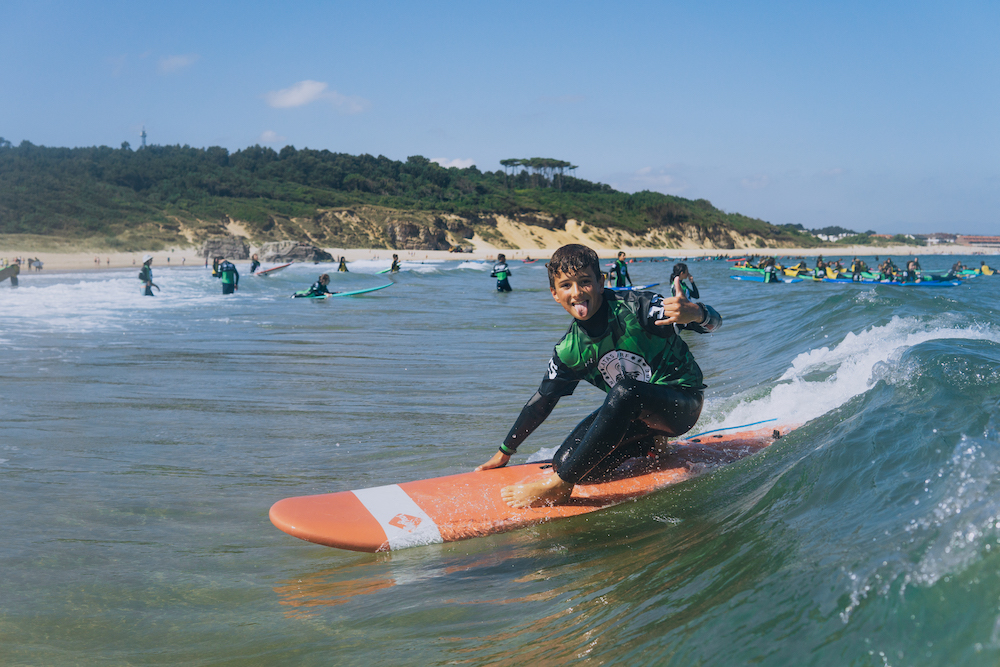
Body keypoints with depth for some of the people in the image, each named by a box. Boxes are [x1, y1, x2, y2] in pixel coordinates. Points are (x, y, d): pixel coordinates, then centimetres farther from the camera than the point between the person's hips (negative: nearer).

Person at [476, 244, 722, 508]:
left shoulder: (634, 306, -18)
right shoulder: (569, 351, -3)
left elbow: (712, 321, -22)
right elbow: (542, 400, 9)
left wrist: (694, 313, -48)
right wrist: (505, 452, 14)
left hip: (683, 403, -5)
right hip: (633, 414, 6)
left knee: (625, 390, -37)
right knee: (567, 461, -15)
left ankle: (559, 485, -31)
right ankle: (650, 445, 11)